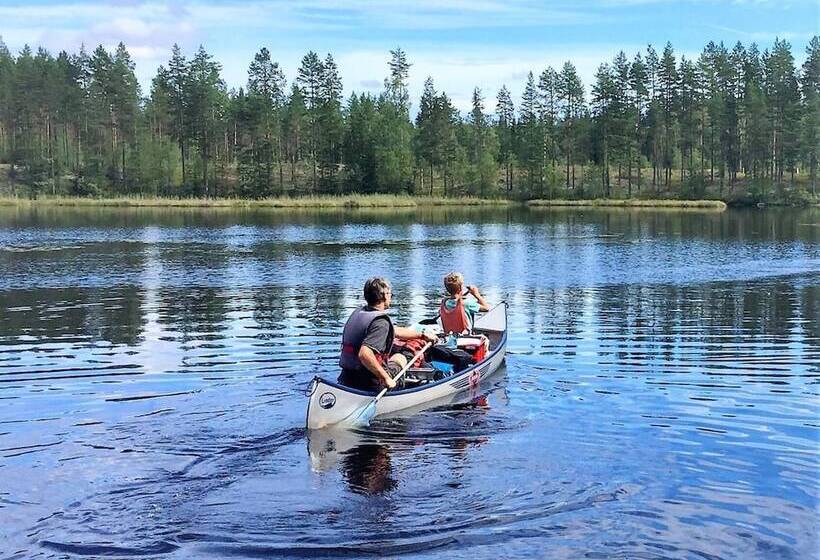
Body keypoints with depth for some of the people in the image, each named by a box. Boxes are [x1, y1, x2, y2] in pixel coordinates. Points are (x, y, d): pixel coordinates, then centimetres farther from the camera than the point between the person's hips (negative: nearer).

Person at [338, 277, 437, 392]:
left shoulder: (360, 312, 8)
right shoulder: (381, 322, -21)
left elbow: (395, 331, 21)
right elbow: (364, 354, -35)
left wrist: (422, 335, 30)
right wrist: (386, 378, -27)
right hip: (370, 384, -7)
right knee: (401, 357, 22)